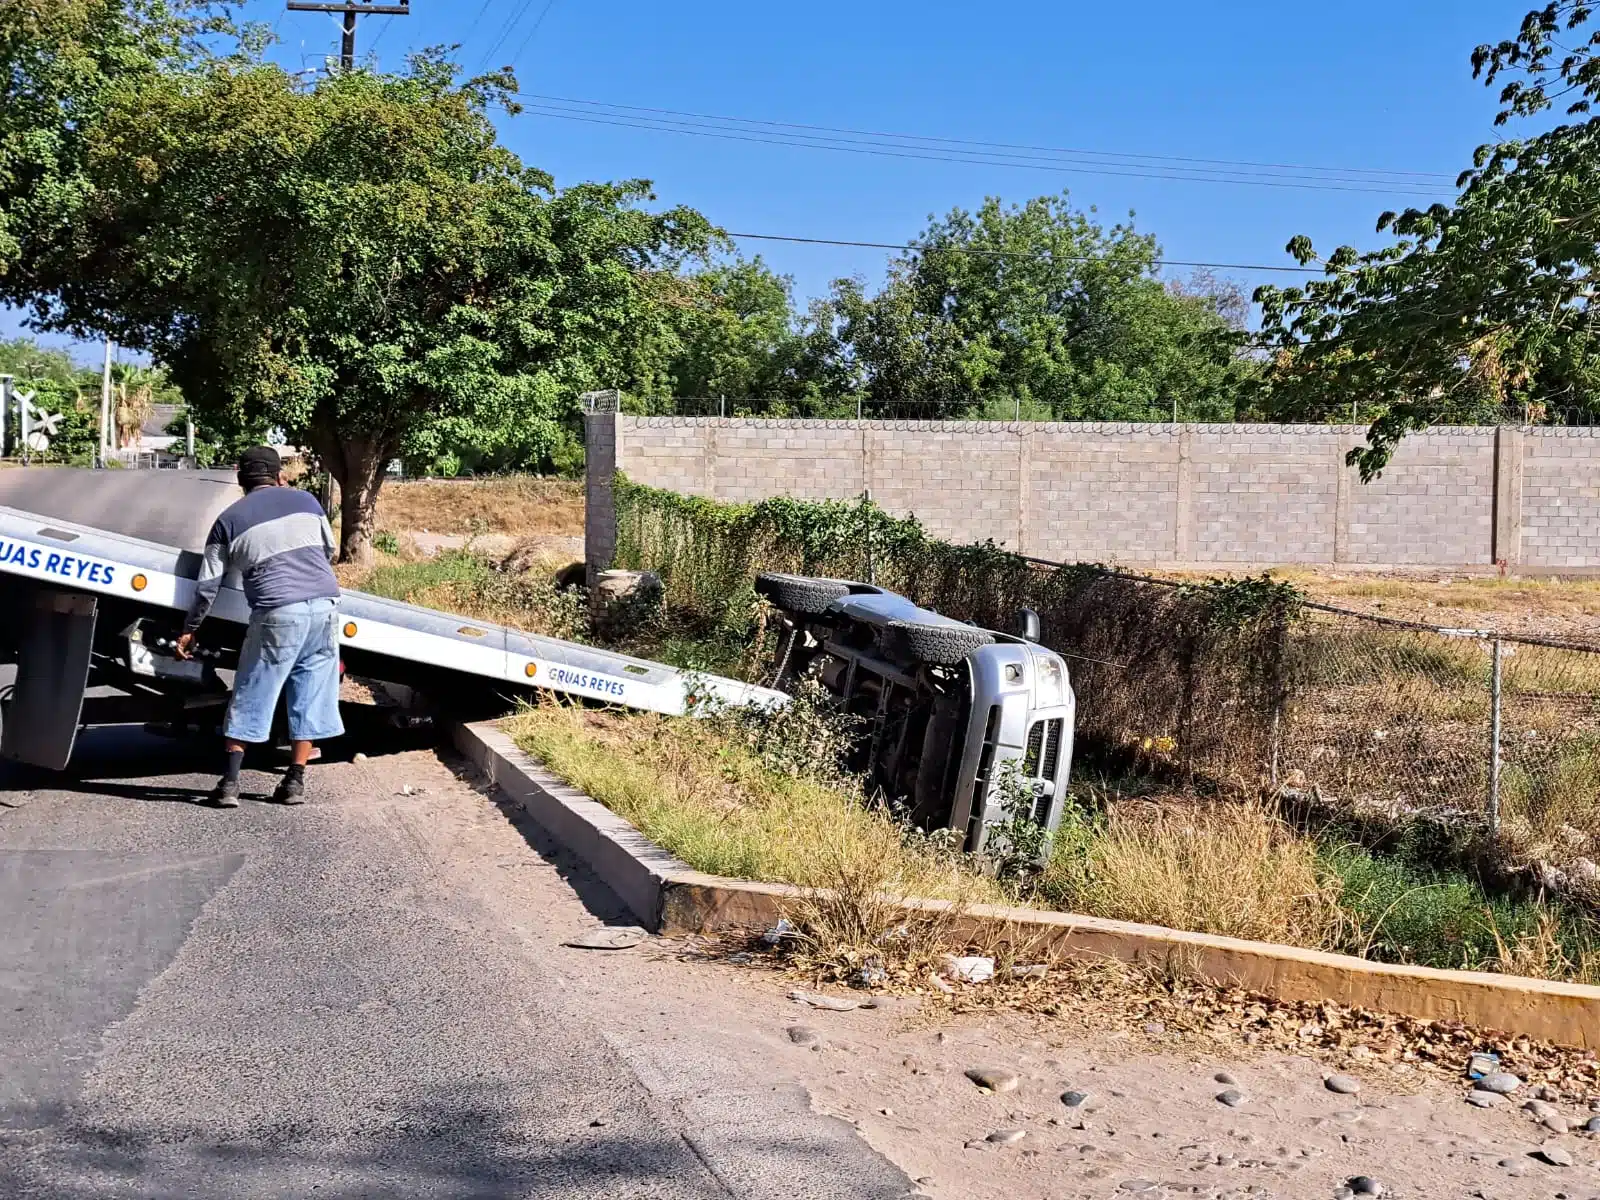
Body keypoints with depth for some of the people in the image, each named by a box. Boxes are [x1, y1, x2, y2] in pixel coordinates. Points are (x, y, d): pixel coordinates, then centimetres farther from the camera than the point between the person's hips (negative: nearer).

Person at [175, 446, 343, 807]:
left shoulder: (228, 520, 8)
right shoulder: (305, 500, 14)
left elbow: (207, 586, 8)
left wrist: (190, 630, 19)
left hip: (278, 614, -3)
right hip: (326, 605, 3)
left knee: (250, 699, 7)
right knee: (311, 696, 10)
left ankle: (230, 782, 5)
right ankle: (295, 782, 12)